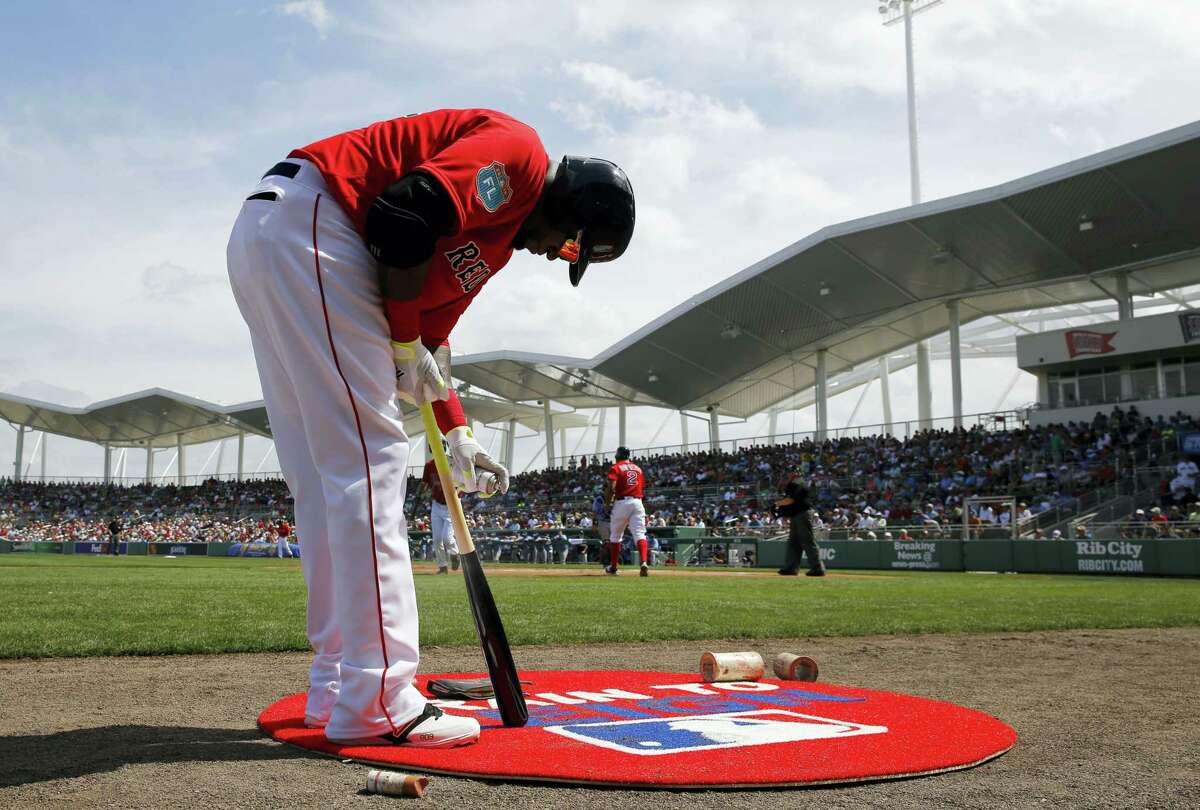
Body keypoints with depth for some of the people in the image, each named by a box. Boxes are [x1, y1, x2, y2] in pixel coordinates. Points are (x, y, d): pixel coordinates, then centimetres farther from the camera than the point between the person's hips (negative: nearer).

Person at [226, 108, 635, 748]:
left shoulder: (505, 231, 23)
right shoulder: (518, 151, -5)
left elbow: (430, 336, 25)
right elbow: (406, 211, -20)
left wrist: (457, 435, 23)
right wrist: (406, 344, -10)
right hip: (305, 223, -11)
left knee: (324, 479, 9)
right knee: (369, 464, -12)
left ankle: (337, 689, 16)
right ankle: (378, 706, -9)